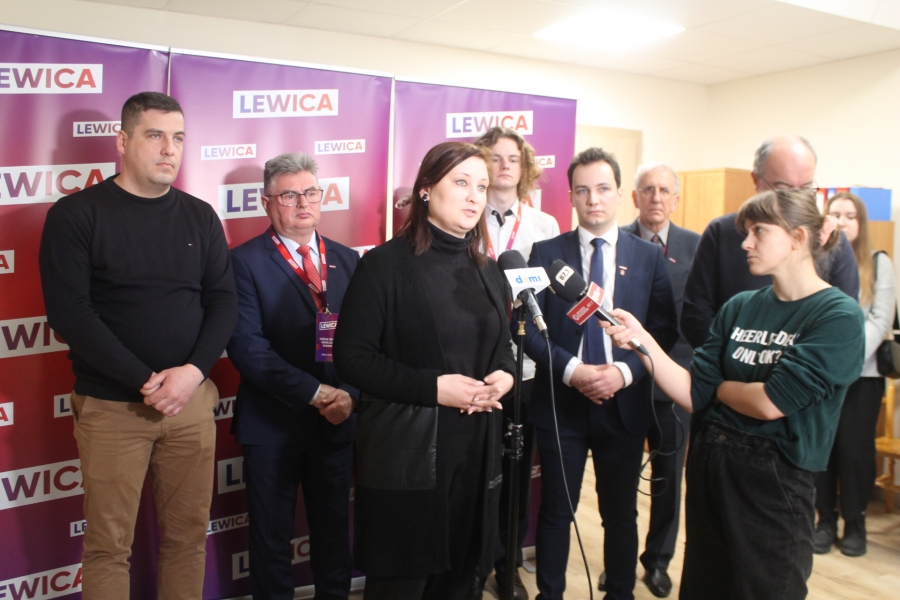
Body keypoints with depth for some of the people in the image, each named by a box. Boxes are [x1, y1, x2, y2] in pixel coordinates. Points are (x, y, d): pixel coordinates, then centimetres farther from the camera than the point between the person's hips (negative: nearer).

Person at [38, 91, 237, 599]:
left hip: (192, 399, 3)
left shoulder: (200, 217, 7)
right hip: (111, 406, -3)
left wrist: (194, 371, -11)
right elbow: (70, 313, -10)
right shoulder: (76, 214, -3)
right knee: (109, 545, 6)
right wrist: (145, 381, -15)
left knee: (189, 534, 10)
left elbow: (223, 301, 4)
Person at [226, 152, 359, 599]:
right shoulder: (245, 261, -6)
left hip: (337, 422, 3)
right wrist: (314, 393, -20)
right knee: (271, 537, 14)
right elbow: (246, 345, -16)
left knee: (335, 531, 17)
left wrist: (349, 394, -14)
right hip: (272, 425, -3)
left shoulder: (347, 260, 6)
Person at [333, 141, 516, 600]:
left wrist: (504, 376, -5)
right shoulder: (386, 264, -8)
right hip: (406, 451, -5)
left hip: (477, 445, 6)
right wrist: (432, 387, -19)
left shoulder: (487, 271, 12)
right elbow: (352, 357, -12)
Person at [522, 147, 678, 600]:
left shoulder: (649, 257, 1)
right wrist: (571, 370, -18)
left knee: (621, 513, 16)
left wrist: (625, 372, -16)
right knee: (556, 511, 12)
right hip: (559, 404, 0)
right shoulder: (546, 253, -1)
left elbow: (665, 332, -1)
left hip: (624, 405, 1)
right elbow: (529, 327, -5)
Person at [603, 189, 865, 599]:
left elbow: (770, 403, -20)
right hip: (708, 463, 6)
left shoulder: (839, 317, -12)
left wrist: (719, 386, -2)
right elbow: (694, 395, -2)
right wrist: (642, 339, -12)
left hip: (774, 480, -5)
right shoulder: (739, 307, 4)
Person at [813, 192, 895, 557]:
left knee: (855, 448, 3)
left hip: (862, 373, 0)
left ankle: (855, 522, 19)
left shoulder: (879, 263, 4)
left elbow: (880, 320, -3)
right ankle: (825, 519, 18)